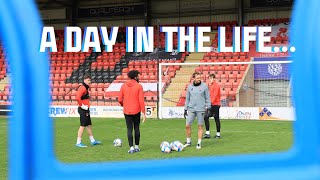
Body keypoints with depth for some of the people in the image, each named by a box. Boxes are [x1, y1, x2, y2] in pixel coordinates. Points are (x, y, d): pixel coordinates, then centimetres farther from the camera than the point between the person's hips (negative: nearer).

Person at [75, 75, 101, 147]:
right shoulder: (82, 88, -16)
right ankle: (78, 143, -3)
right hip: (83, 110, -10)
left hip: (86, 110, 10)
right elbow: (78, 98, -29)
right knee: (83, 125, -7)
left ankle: (92, 141, 24)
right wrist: (82, 105, -21)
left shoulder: (86, 88, 15)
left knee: (89, 125, 15)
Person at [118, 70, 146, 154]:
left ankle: (131, 148, 0)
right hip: (136, 111, -1)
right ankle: (136, 147, 18)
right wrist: (143, 112, -7)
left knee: (129, 129, 4)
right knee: (137, 128, 12)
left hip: (127, 111, 1)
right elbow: (141, 100, -11)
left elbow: (120, 100, 2)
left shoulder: (123, 86, 0)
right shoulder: (139, 86, -8)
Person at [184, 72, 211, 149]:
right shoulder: (190, 87, 7)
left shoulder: (204, 86, -1)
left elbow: (207, 98, 3)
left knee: (200, 126, 2)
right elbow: (187, 99, 14)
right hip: (191, 109, 3)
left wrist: (207, 107, -4)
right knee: (187, 125, 0)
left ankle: (199, 143, 10)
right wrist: (185, 109, 12)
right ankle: (188, 141, 15)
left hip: (201, 109, -3)